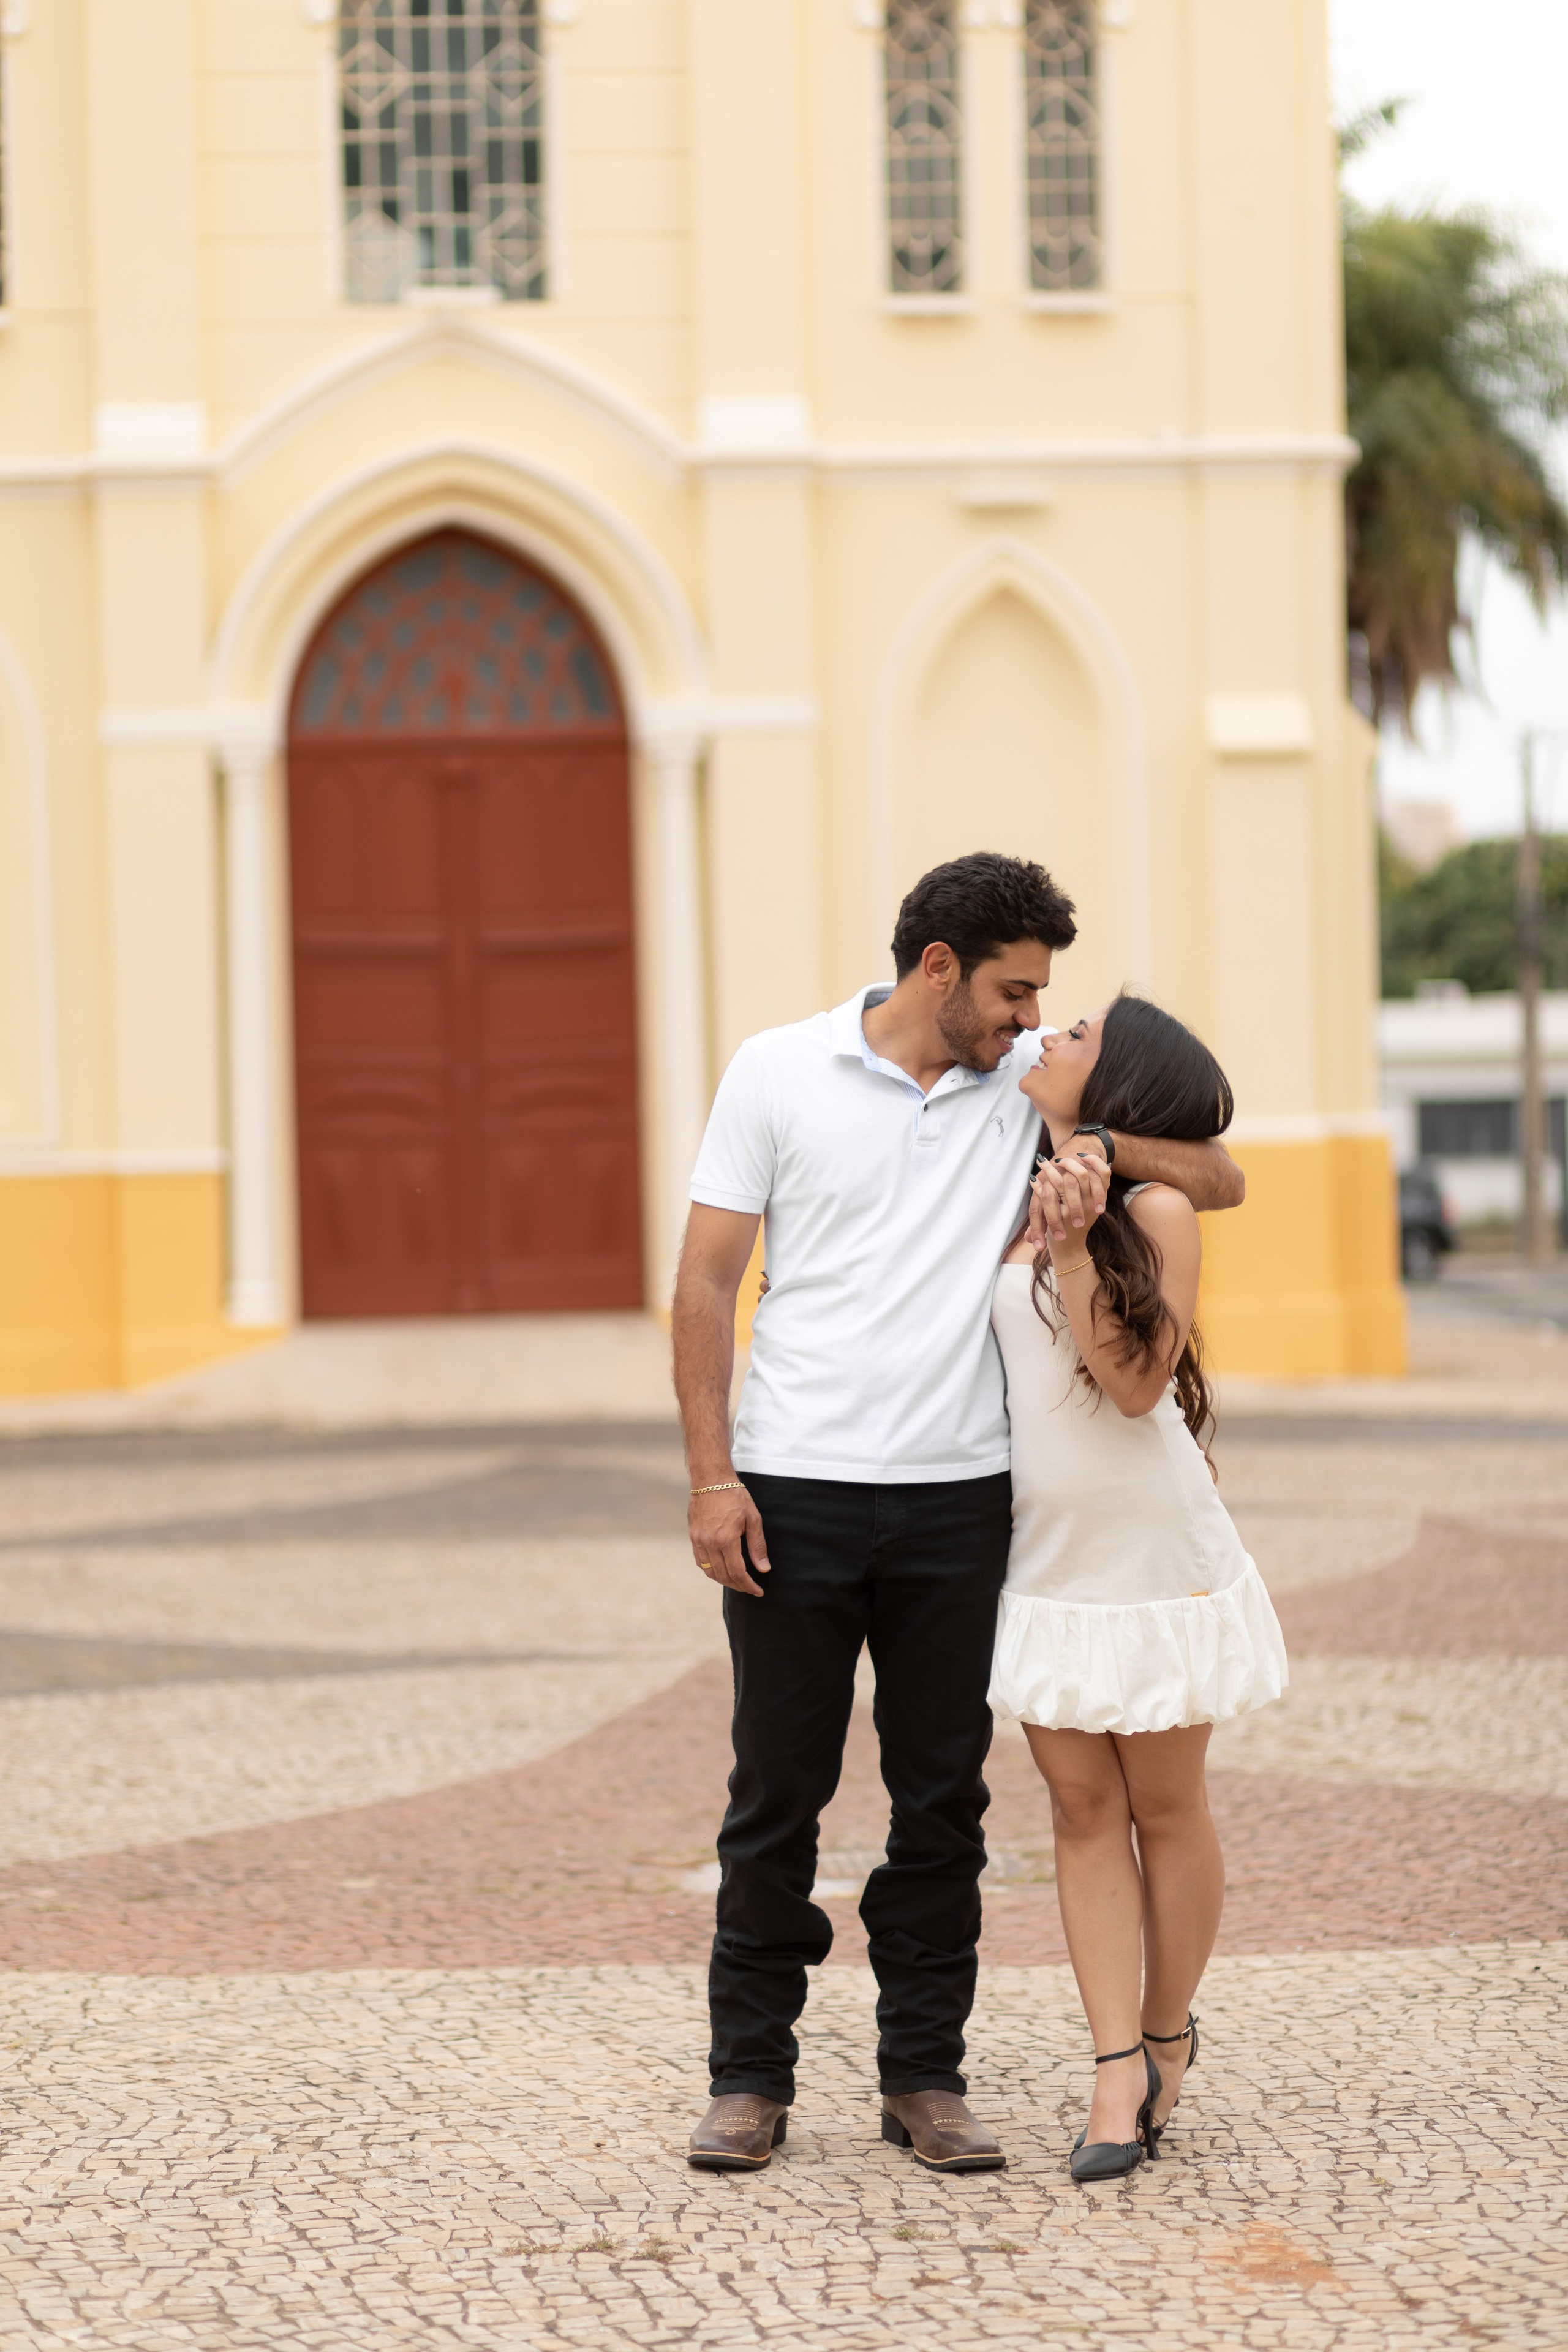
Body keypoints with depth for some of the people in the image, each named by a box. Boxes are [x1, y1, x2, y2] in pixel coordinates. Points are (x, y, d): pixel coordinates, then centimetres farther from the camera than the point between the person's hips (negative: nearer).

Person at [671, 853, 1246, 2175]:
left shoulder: (1033, 1080, 6)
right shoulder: (778, 1073, 0)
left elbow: (1219, 1181, 6)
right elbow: (707, 1282, 1)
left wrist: (1099, 1147, -14)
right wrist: (711, 1474, -6)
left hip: (958, 1496, 2)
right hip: (795, 1487, -2)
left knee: (943, 1794, 7)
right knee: (777, 1792, 3)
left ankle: (926, 2077, 17)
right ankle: (752, 2076, 13)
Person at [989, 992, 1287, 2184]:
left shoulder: (1156, 1211, -9)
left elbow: (1136, 1381, -18)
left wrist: (1074, 1247, -23)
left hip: (1154, 1554, -5)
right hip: (1044, 1559, 5)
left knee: (1164, 1807, 6)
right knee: (1084, 1809, 2)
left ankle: (1167, 2038, 23)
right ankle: (1120, 2077, 3)